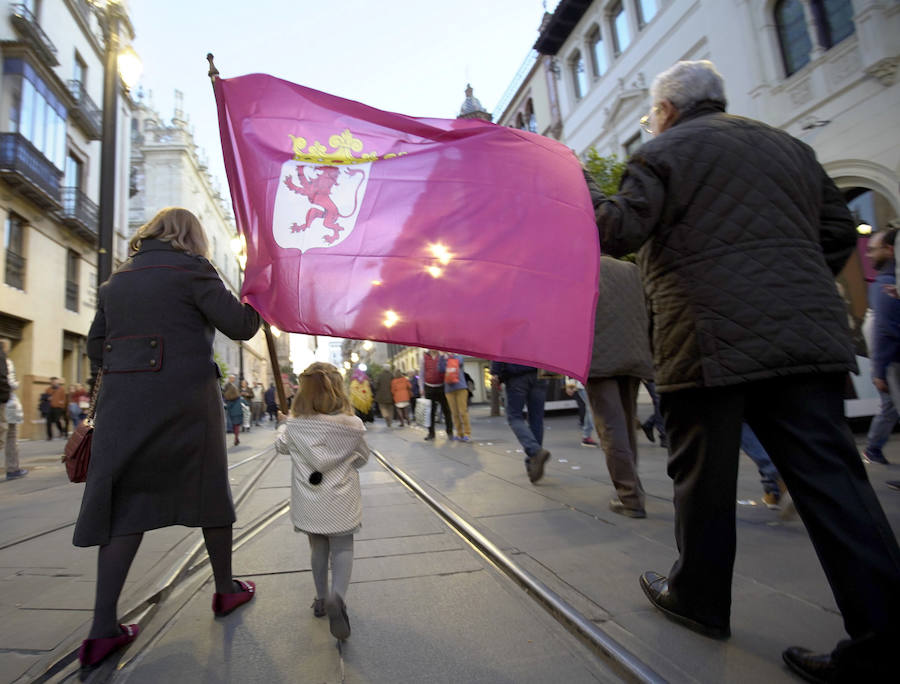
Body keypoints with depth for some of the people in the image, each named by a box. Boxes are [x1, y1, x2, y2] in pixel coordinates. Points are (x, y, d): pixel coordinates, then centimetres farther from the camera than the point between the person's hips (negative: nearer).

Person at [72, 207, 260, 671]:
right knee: (209, 493, 10)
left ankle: (103, 631, 12)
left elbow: (96, 347, 17)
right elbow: (240, 326, -9)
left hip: (122, 404, 6)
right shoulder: (189, 269, -4)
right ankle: (226, 590, 27)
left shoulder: (116, 279, 16)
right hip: (185, 401, -5)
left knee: (125, 504, 11)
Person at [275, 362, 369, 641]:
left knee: (318, 547, 21)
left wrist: (283, 427, 31)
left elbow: (281, 446, 13)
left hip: (308, 502, 2)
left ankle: (321, 599, 33)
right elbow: (363, 458, 3)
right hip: (341, 502, -2)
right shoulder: (353, 425, -13)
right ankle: (338, 596, -12)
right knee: (342, 547, 10)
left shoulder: (294, 426, -9)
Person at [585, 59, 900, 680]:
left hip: (709, 343, -6)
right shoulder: (790, 147, 23)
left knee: (704, 477, 7)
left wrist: (581, 186, 8)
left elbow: (620, 230, -9)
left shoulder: (663, 153, 3)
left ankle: (699, 599, 23)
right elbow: (841, 232, 21)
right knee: (832, 480, 4)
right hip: (808, 335, 6)